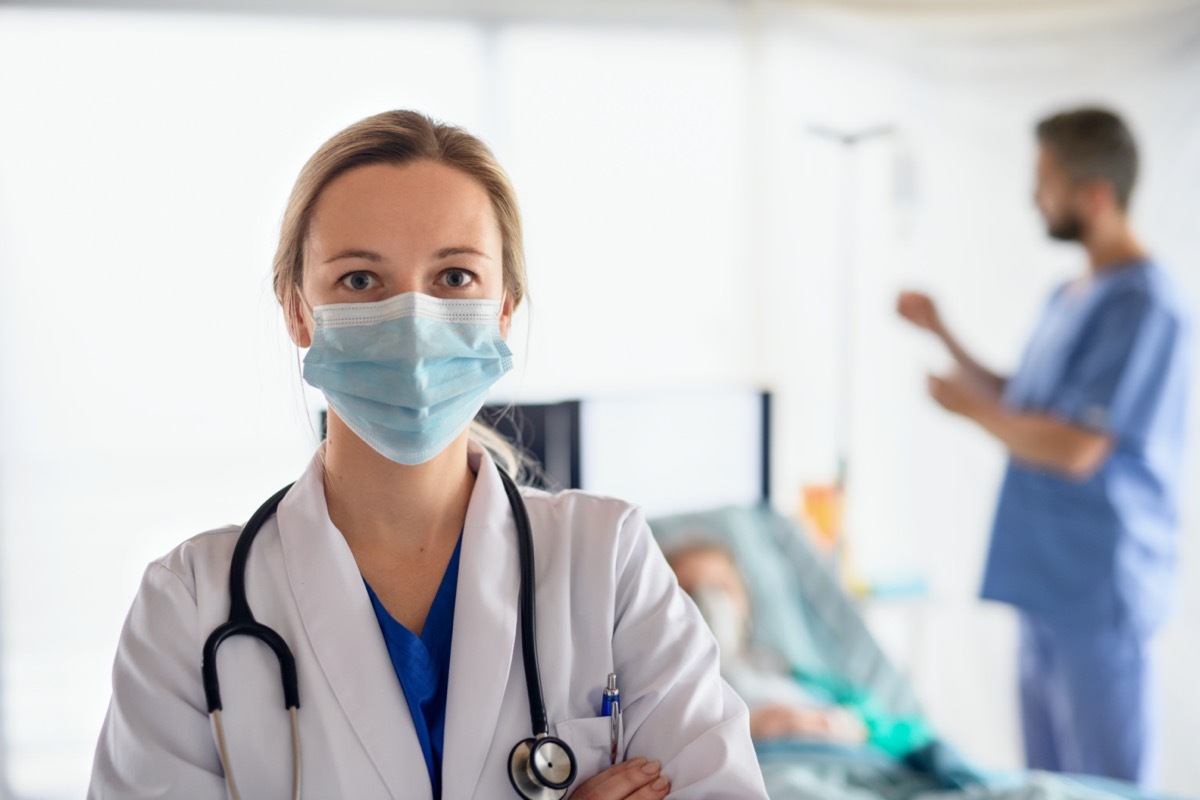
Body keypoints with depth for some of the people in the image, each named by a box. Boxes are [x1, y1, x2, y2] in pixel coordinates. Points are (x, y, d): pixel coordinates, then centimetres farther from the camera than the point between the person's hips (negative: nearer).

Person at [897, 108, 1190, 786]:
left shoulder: (1144, 304, -17)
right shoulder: (1071, 296, 14)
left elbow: (1075, 449, -22)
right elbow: (1024, 408, 24)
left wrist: (970, 407, -8)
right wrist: (943, 334, 18)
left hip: (1100, 590, -9)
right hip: (1046, 581, 10)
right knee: (1049, 780, 16)